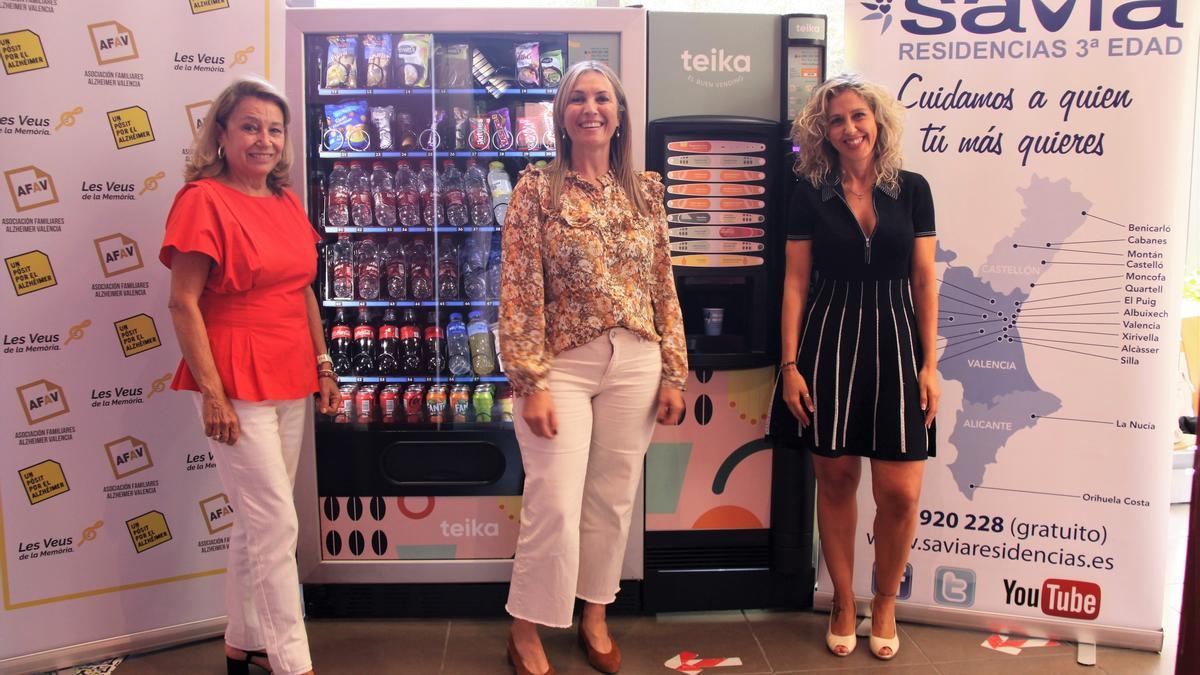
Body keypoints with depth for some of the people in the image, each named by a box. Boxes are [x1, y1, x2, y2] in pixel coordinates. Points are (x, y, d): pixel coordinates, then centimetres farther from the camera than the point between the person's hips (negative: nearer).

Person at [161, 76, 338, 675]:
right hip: (236, 387, -7)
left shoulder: (288, 202, 11)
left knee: (258, 522, 16)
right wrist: (212, 394, -17)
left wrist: (323, 365, 15)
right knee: (277, 523, -4)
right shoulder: (203, 199, -10)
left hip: (290, 383, 7)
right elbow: (183, 303, -13)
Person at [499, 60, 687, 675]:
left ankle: (595, 618, 31)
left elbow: (664, 287, 8)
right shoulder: (537, 189, -3)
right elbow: (520, 291, -8)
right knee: (554, 505, -3)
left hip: (634, 365, 4)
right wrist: (531, 382, -13)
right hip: (563, 364, -3)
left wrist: (673, 373, 5)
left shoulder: (645, 190, 7)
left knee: (613, 500, 12)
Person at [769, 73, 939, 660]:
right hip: (828, 346, 0)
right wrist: (790, 365, -5)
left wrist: (929, 364, 0)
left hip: (895, 343, 1)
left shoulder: (911, 189, 5)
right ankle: (843, 601, 26)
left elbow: (924, 281, 5)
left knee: (900, 491, -3)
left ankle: (885, 602, 22)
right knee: (835, 478, 6)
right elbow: (796, 282, 1)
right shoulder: (810, 194, 3)